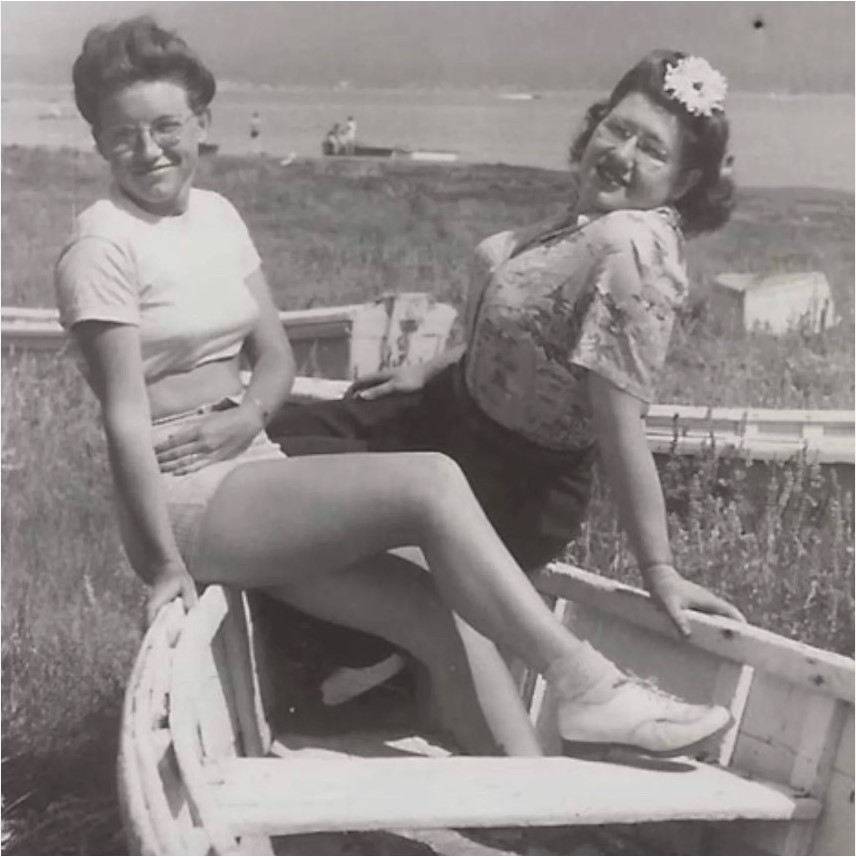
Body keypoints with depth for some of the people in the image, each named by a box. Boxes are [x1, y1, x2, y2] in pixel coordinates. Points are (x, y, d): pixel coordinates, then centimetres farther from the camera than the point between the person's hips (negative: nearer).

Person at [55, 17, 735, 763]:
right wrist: (167, 566, -18)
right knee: (430, 483, -23)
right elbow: (124, 416, -14)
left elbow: (277, 356, 13)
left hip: (254, 478, 7)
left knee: (438, 618, -11)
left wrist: (248, 414, -9)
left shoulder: (217, 216, 12)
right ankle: (583, 686, -19)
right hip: (188, 506, -7)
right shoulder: (104, 245, -10)